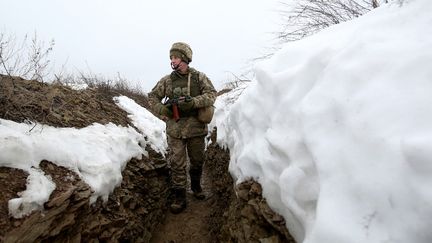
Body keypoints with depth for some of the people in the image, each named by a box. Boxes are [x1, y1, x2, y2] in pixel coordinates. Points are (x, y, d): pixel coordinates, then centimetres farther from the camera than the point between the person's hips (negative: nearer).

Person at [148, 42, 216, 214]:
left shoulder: (199, 77, -1)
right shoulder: (167, 80, 3)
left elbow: (211, 94, -11)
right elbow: (152, 97, 11)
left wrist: (193, 102, -25)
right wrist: (161, 109, -8)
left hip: (196, 128, 0)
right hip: (175, 130, 0)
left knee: (197, 161, 16)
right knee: (177, 164, 2)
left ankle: (196, 186, 41)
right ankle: (179, 198, 14)